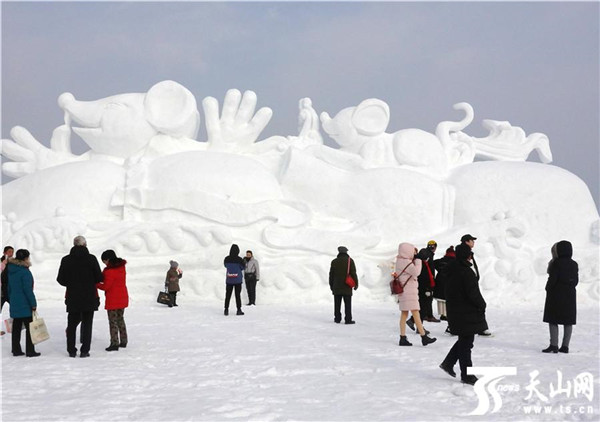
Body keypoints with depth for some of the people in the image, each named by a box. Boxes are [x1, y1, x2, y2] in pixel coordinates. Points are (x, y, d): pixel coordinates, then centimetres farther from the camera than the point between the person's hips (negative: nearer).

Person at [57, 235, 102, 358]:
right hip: (89, 297, -2)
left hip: (72, 298, 2)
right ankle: (84, 351, 2)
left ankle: (71, 350, 11)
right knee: (87, 324, 5)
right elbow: (99, 278, -7)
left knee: (72, 324, 11)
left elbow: (60, 280, 2)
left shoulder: (66, 260, -2)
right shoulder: (91, 258, -8)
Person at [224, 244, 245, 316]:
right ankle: (239, 310, 6)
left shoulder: (226, 259, -7)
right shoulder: (239, 259, -16)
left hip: (229, 280, 2)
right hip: (238, 280, -2)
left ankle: (226, 310, 8)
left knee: (228, 295, 9)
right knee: (238, 295, 5)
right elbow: (243, 267, -1)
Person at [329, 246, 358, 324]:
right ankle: (348, 319, -7)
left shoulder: (334, 262, 6)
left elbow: (331, 275, 8)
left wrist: (331, 286, 16)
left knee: (337, 304, 9)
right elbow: (353, 273, -6)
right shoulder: (350, 261, -3)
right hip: (347, 287, -3)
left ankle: (337, 319, 10)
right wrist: (356, 284, 2)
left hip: (336, 287, 3)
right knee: (347, 304, -2)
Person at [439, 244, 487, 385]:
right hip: (466, 313, -9)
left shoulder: (452, 270, 6)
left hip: (455, 311, 9)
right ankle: (466, 375, 7)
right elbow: (473, 293, -21)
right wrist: (482, 305, -4)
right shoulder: (466, 272, -21)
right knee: (466, 342, 0)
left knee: (464, 340, 21)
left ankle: (448, 363, 23)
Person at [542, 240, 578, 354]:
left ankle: (554, 346, -6)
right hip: (570, 295, 6)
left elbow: (552, 279, -15)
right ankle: (565, 346, 9)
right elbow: (576, 281, 10)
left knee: (553, 321, -1)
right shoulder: (574, 265, 7)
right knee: (568, 322, 8)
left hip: (556, 294, -6)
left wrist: (548, 289, 0)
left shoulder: (556, 263, -12)